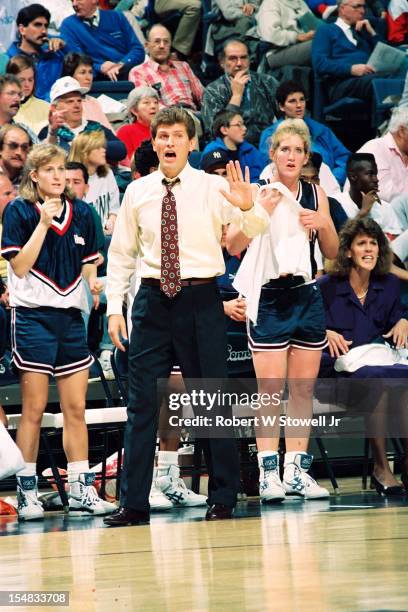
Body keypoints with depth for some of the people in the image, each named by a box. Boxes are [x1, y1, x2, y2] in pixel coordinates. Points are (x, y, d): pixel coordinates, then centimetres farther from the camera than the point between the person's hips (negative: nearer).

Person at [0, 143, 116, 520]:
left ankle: (81, 490, 6)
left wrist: (95, 284, -2)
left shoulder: (81, 213, 11)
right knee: (34, 409, -3)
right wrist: (43, 224, -14)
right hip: (33, 316, -4)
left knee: (76, 408, 3)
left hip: (71, 317, 4)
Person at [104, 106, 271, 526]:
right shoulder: (137, 192, 7)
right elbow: (121, 254, 12)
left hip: (200, 299, -2)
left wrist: (247, 207, -34)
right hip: (153, 299, 2)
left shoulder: (212, 188, -1)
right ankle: (133, 503, 3)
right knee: (142, 400, 0)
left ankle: (222, 499, 13)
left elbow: (256, 230, -11)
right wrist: (114, 307, 4)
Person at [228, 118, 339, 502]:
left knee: (303, 388, 6)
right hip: (268, 299, -4)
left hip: (307, 297, 4)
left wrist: (324, 223, -6)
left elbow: (332, 253, 14)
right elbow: (232, 246, -11)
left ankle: (297, 470, 11)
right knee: (270, 390, -8)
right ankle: (268, 474, -8)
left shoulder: (315, 194, 8)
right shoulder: (258, 192, -3)